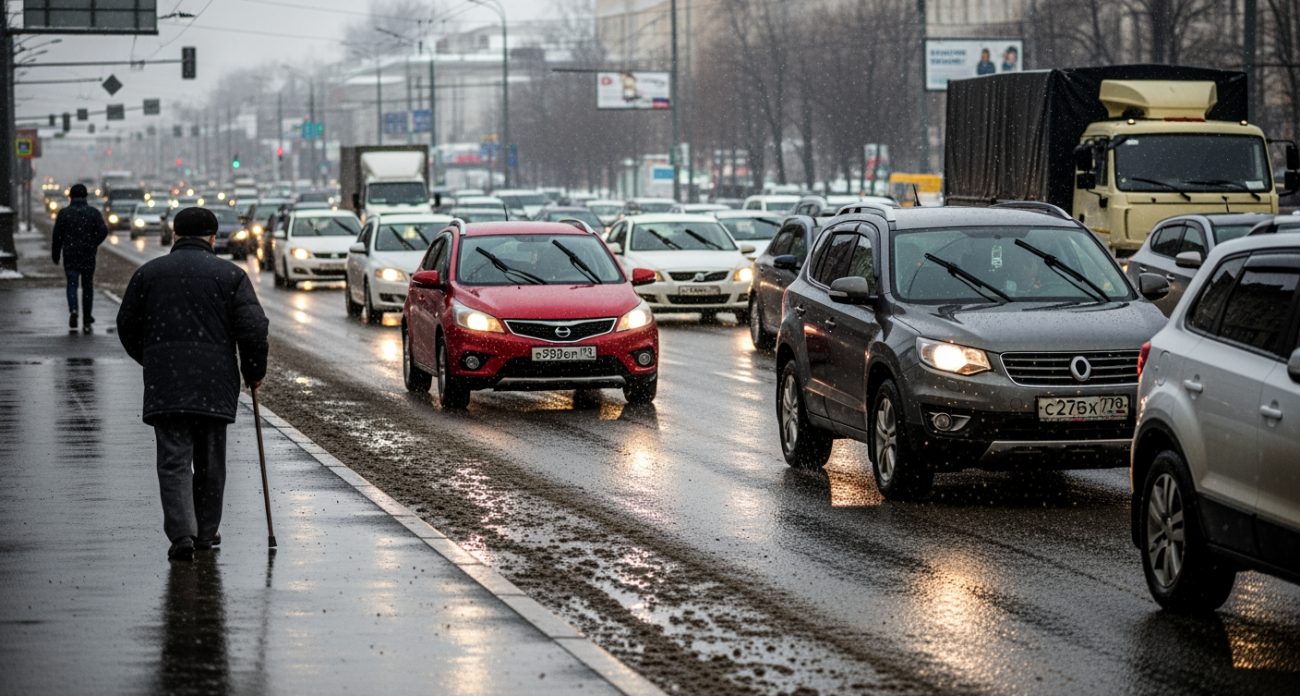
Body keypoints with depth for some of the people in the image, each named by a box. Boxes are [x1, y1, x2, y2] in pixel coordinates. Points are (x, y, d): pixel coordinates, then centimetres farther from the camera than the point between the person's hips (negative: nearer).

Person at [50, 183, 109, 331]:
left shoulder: (64, 213, 0)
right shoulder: (93, 212, 2)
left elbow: (57, 236, -1)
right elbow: (103, 231, -8)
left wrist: (55, 255, 7)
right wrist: (93, 245, 3)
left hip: (70, 256, -1)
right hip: (88, 256, 1)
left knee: (72, 284, -1)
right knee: (87, 286, 11)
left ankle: (73, 309, -28)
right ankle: (87, 320, 13)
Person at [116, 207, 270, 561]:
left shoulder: (148, 273, 9)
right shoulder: (230, 274, 3)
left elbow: (128, 326, 13)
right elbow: (253, 327, -4)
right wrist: (254, 370, 11)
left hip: (164, 382, 0)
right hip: (215, 381, 0)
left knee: (174, 459, -2)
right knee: (210, 459, 13)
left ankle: (182, 534, -16)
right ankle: (206, 532, 21)